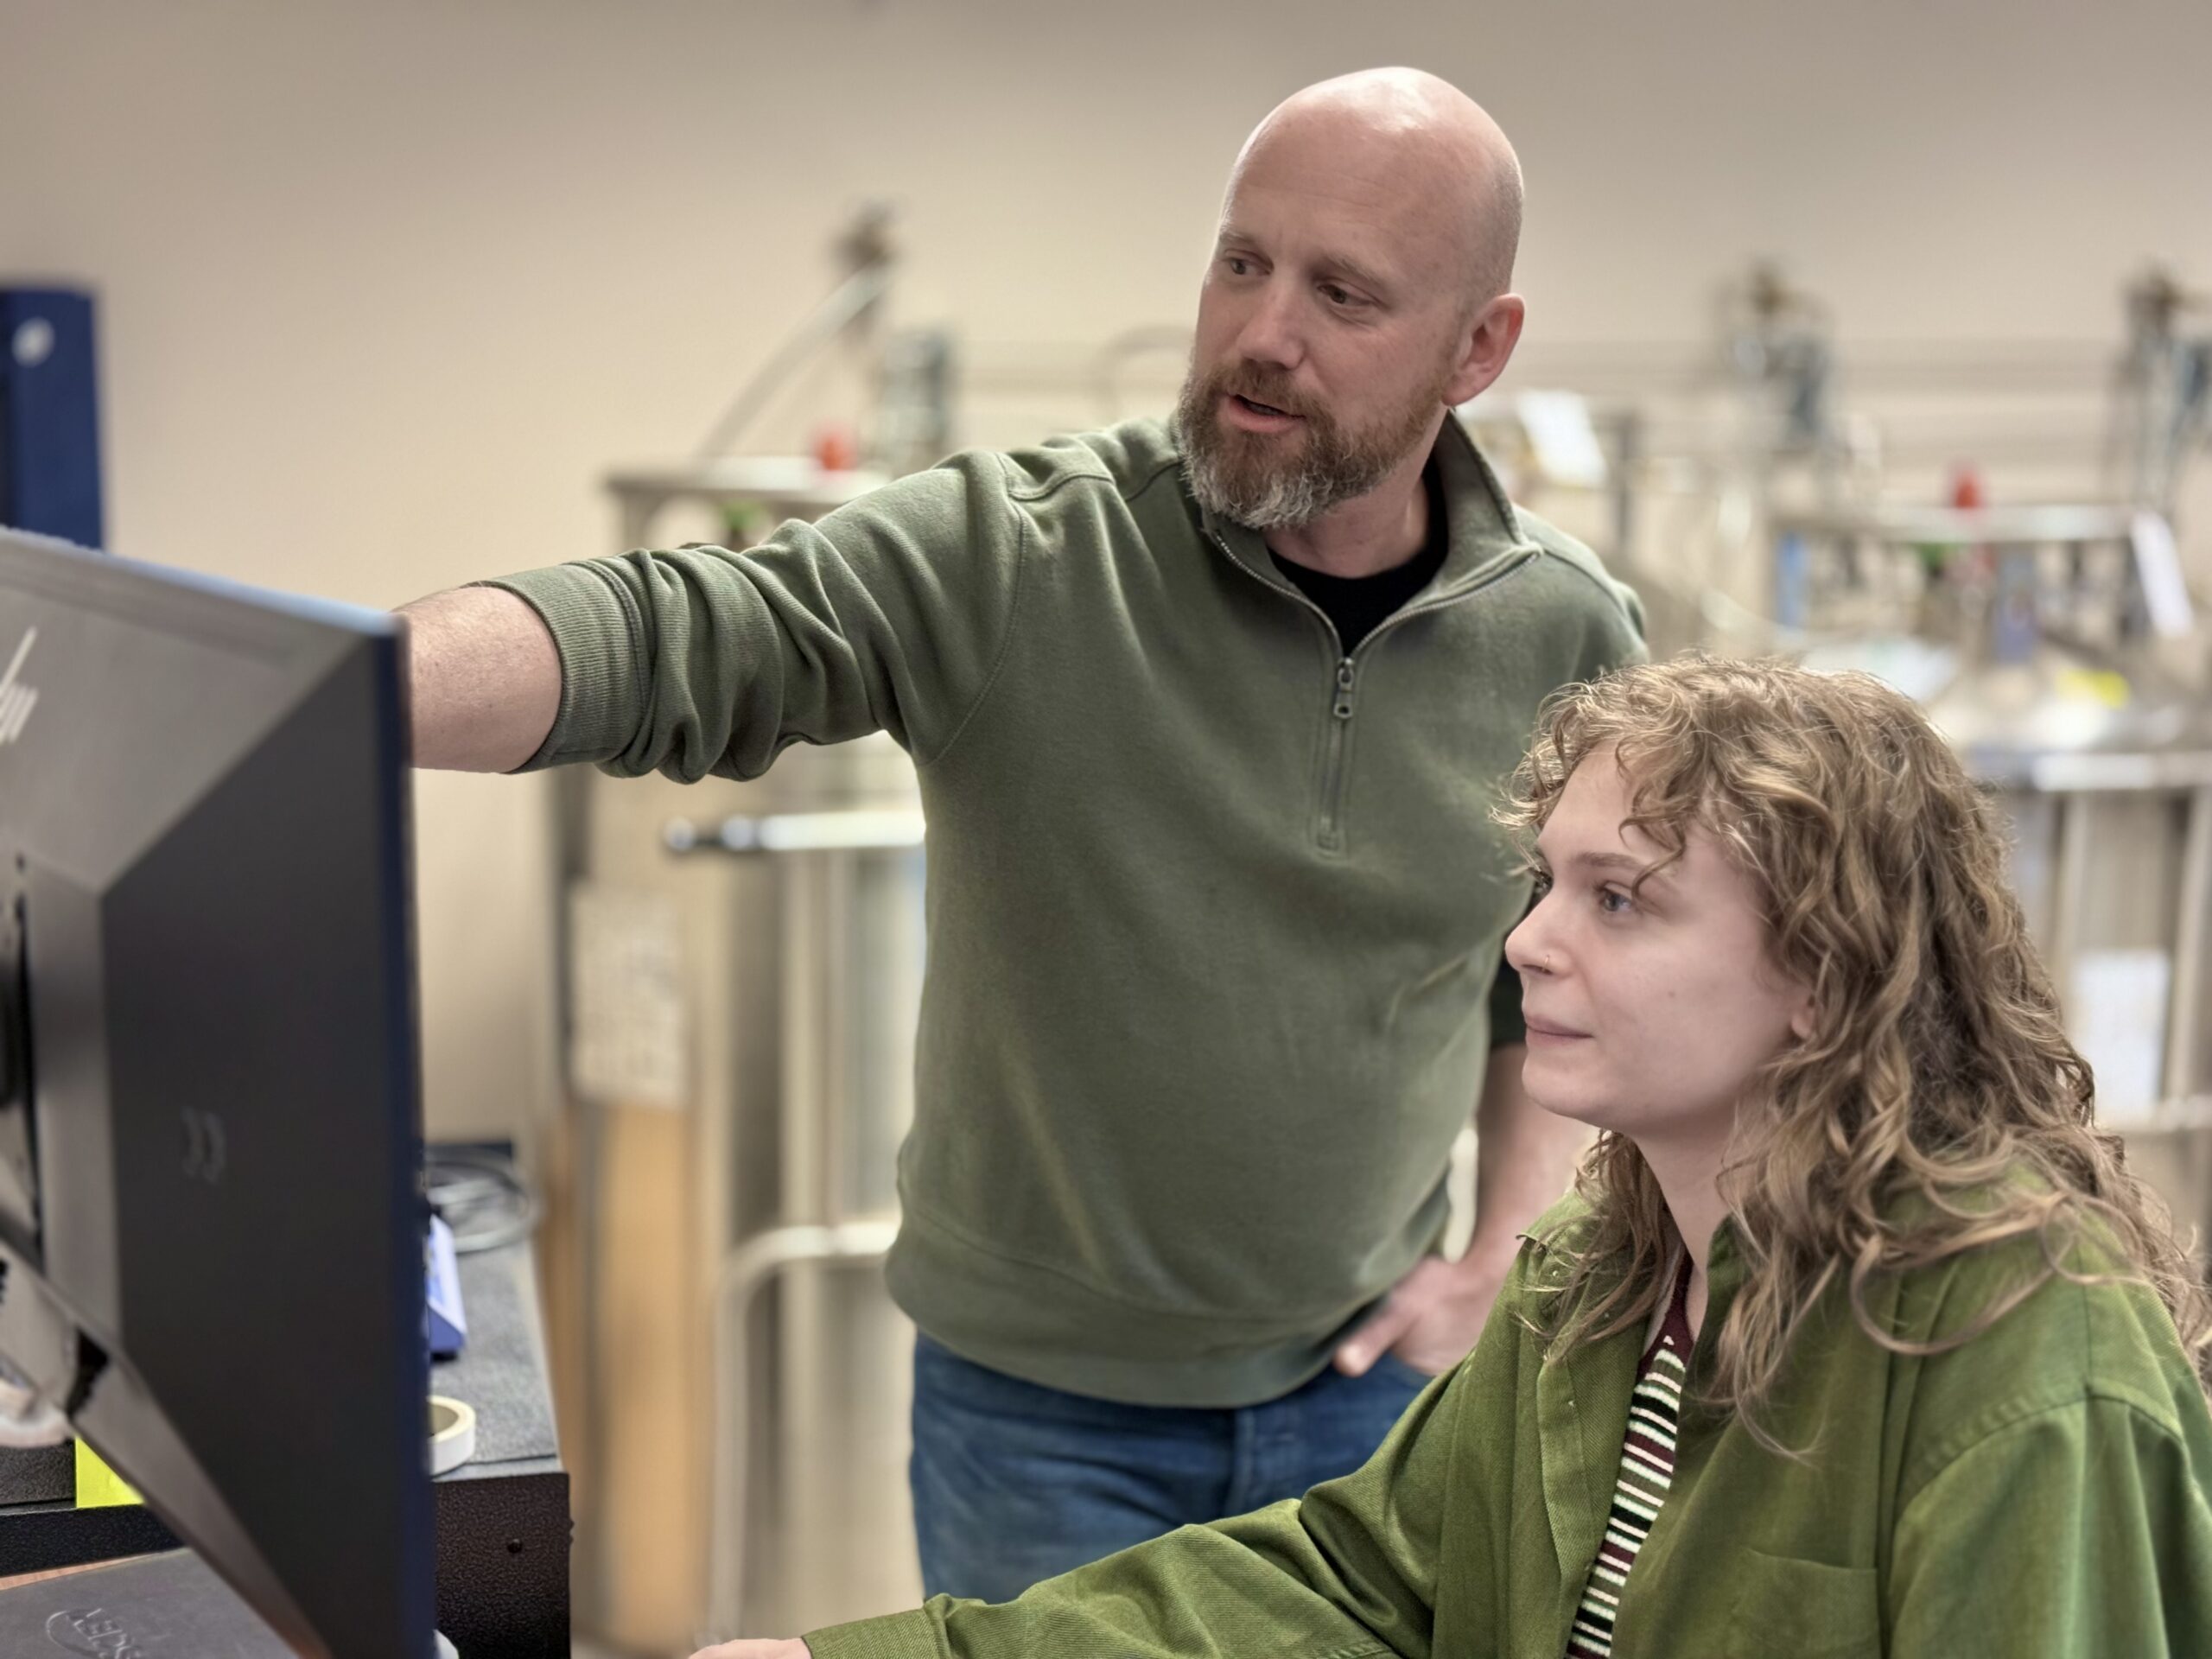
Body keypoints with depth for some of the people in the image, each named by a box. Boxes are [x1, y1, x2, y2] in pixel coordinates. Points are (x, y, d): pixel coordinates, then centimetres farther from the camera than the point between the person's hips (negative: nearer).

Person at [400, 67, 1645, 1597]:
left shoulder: (1569, 639, -7)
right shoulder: (1014, 559, -18)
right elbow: (652, 640, -31)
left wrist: (1509, 1256, 1)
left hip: (1361, 1386, 3)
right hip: (1041, 1403, -2)